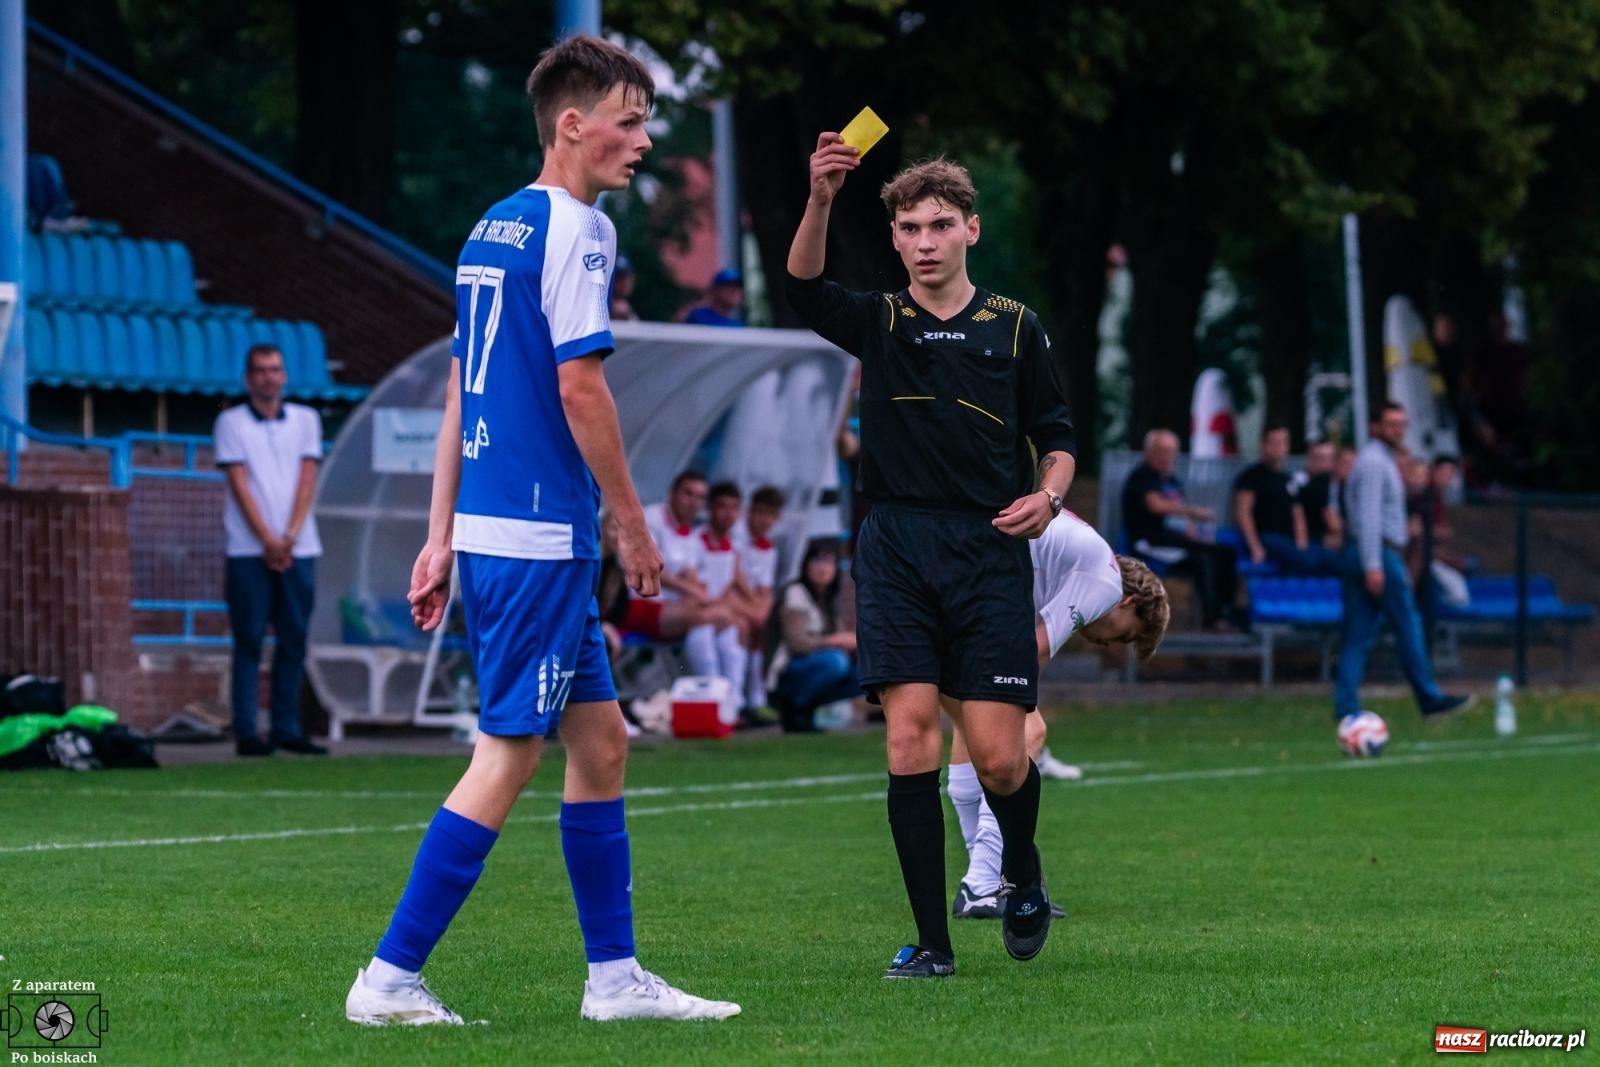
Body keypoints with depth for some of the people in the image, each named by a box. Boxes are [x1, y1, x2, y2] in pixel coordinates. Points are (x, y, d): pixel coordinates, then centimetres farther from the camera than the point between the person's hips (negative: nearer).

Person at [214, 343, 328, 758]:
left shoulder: (305, 420, 12)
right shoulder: (231, 422, 4)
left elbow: (307, 479, 4)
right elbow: (240, 484, -3)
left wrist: (290, 537, -8)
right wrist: (268, 540, -12)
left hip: (298, 548, 3)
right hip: (249, 549, -3)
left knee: (293, 641, 3)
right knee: (249, 641, -3)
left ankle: (286, 729, 8)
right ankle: (246, 732, -3)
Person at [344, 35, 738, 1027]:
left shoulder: (494, 228, 17)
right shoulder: (575, 228, -11)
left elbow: (461, 392, 18)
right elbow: (580, 386, -16)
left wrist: (440, 538, 18)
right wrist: (633, 523, -8)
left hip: (488, 527, 9)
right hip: (539, 536, -9)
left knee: (600, 742, 14)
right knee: (509, 755, -7)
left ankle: (615, 976, 17)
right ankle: (390, 979, -7)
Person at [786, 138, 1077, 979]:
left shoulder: (1015, 328, 8)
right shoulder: (879, 324, 7)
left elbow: (1056, 434, 15)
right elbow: (806, 291, -14)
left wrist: (1048, 495, -7)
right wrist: (820, 201, -32)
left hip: (990, 554, 0)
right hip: (896, 552, 1)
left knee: (999, 758, -5)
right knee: (910, 743, -8)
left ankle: (1023, 878, 27)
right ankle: (931, 941, -1)